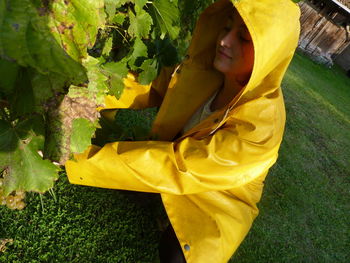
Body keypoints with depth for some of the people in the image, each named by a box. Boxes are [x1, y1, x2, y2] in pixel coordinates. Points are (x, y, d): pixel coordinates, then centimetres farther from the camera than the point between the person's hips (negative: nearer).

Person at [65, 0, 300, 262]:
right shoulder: (206, 69, -18)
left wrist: (77, 157, -38)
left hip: (219, 198, -4)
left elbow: (174, 165, -39)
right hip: (179, 160, 5)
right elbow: (149, 85, -11)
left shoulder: (261, 126, -35)